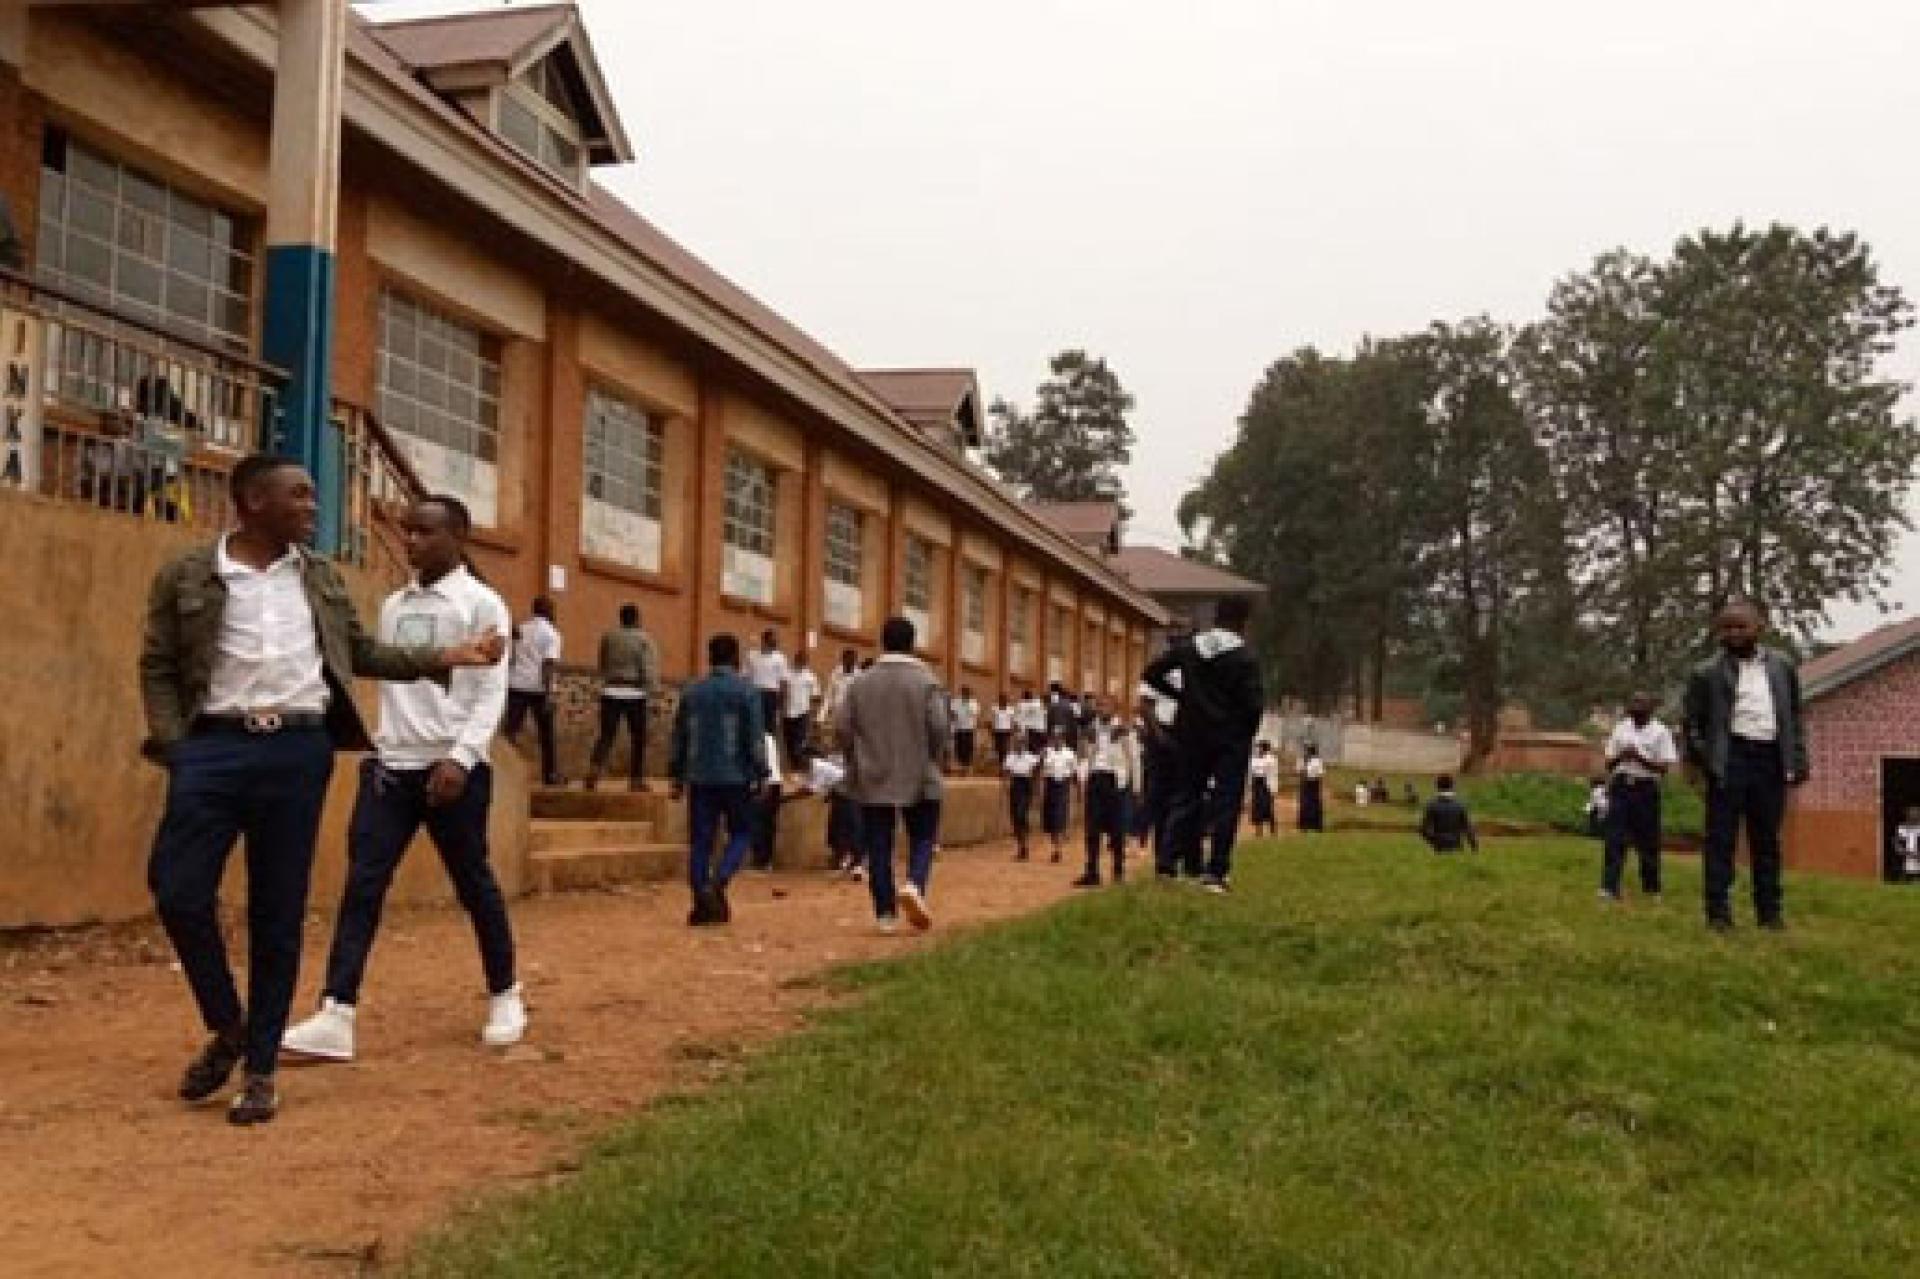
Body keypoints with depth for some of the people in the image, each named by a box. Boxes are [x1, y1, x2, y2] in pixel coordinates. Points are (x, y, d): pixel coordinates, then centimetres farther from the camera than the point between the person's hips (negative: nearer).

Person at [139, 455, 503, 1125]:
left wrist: (447, 656, 10)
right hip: (215, 744, -2)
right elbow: (158, 668, 3)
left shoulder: (320, 577, 12)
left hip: (299, 750, 2)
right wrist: (174, 748, -9)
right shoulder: (186, 576, 1)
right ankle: (227, 1026, 18)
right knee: (178, 889, -7)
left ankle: (261, 1066, 15)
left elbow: (362, 653, 18)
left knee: (278, 913, 5)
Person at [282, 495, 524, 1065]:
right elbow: (389, 683, 17)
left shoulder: (481, 604, -4)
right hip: (390, 766, 5)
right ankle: (335, 1018, -6)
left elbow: (491, 693, -10)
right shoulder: (393, 605, 14)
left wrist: (460, 758, -21)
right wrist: (384, 744, 10)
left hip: (452, 769, -5)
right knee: (362, 886, -4)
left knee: (473, 885, 7)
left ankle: (505, 996, 25)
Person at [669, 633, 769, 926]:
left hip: (699, 778, 4)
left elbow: (679, 737, 14)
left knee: (700, 840, 6)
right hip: (735, 778, -4)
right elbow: (756, 739, -8)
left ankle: (702, 902, 3)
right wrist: (760, 775, -3)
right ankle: (719, 881, -14)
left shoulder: (692, 691, 10)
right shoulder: (746, 692, -4)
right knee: (741, 834, 9)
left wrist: (676, 775, 20)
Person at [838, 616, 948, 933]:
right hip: (919, 779, -2)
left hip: (872, 780, 2)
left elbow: (844, 727, 0)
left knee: (878, 847, 6)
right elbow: (939, 726, -11)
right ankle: (915, 884, -18)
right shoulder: (925, 681, -5)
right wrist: (932, 760, 6)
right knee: (922, 839, 8)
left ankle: (886, 913, 5)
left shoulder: (861, 683, 2)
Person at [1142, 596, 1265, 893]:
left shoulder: (1188, 648, 1)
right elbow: (1253, 702, -15)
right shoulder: (1244, 657, -12)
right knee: (1225, 802, 1)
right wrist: (1247, 732, 2)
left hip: (1192, 735, 4)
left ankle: (1172, 861, 10)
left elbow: (1152, 673, 3)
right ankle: (1216, 873, -2)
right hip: (1231, 740, -4)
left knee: (1186, 796, 13)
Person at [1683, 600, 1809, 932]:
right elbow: (1693, 721, 4)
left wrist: (1798, 760, 7)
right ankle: (1719, 911, 2)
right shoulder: (1707, 672, 2)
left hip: (1770, 759, 3)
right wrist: (1700, 759, -5)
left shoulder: (1782, 667, 12)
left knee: (1767, 840, 9)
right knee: (1721, 839, -1)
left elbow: (1795, 716, 14)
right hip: (1729, 758, -3)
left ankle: (1770, 910, 16)